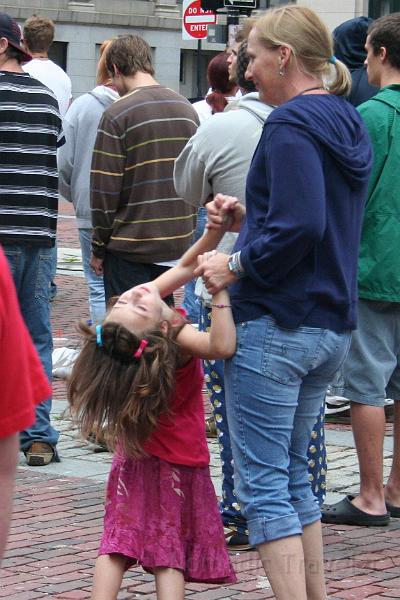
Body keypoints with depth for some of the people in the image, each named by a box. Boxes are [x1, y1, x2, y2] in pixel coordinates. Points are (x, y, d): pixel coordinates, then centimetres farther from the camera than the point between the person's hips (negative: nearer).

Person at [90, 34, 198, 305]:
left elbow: (105, 189, -12)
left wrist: (98, 248, -3)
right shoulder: (187, 109, 7)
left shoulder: (118, 114, -12)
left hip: (130, 246, -6)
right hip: (178, 242, 6)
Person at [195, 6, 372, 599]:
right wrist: (248, 221, 12)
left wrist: (238, 265, -14)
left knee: (262, 484, -5)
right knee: (292, 474, 18)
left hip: (275, 326, -9)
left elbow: (299, 227, -25)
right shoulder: (348, 126, 14)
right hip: (332, 327, 9)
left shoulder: (291, 123, -15)